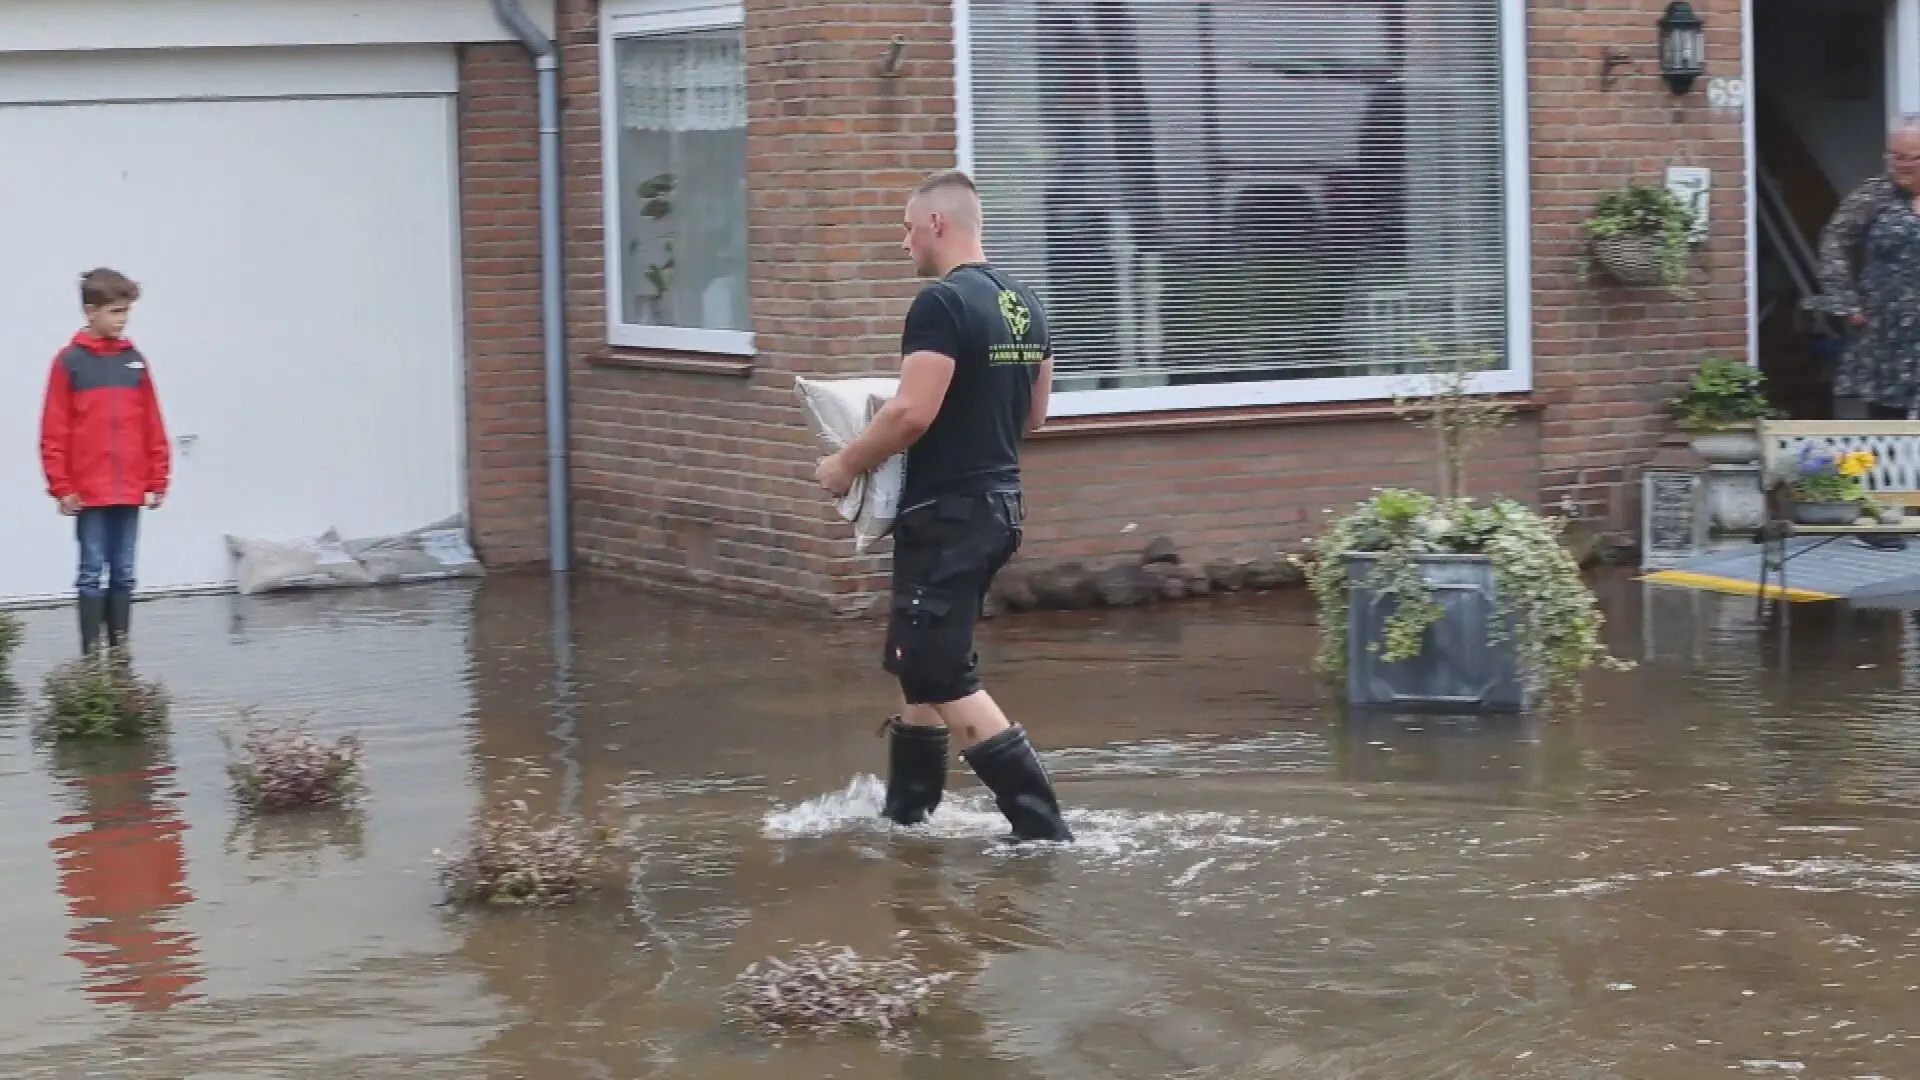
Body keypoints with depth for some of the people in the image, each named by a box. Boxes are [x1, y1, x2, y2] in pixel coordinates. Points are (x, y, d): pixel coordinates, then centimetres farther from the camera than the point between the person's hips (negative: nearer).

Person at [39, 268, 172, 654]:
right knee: (92, 574, 0)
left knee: (123, 575, 8)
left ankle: (120, 654, 15)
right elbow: (54, 432, -4)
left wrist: (158, 480, 6)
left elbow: (153, 427, 10)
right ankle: (90, 656, 3)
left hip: (130, 491, 4)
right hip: (89, 492, -4)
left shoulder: (134, 360, 8)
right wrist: (61, 486, -7)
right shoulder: (70, 361, -3)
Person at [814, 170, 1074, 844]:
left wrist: (845, 465, -11)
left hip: (947, 512, -10)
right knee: (917, 660, 20)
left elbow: (913, 414, -24)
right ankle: (906, 808, 29)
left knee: (944, 678, -6)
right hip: (1000, 503, 10)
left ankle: (1041, 826, -11)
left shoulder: (943, 303, -18)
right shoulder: (1024, 303, 10)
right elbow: (1032, 414, 18)